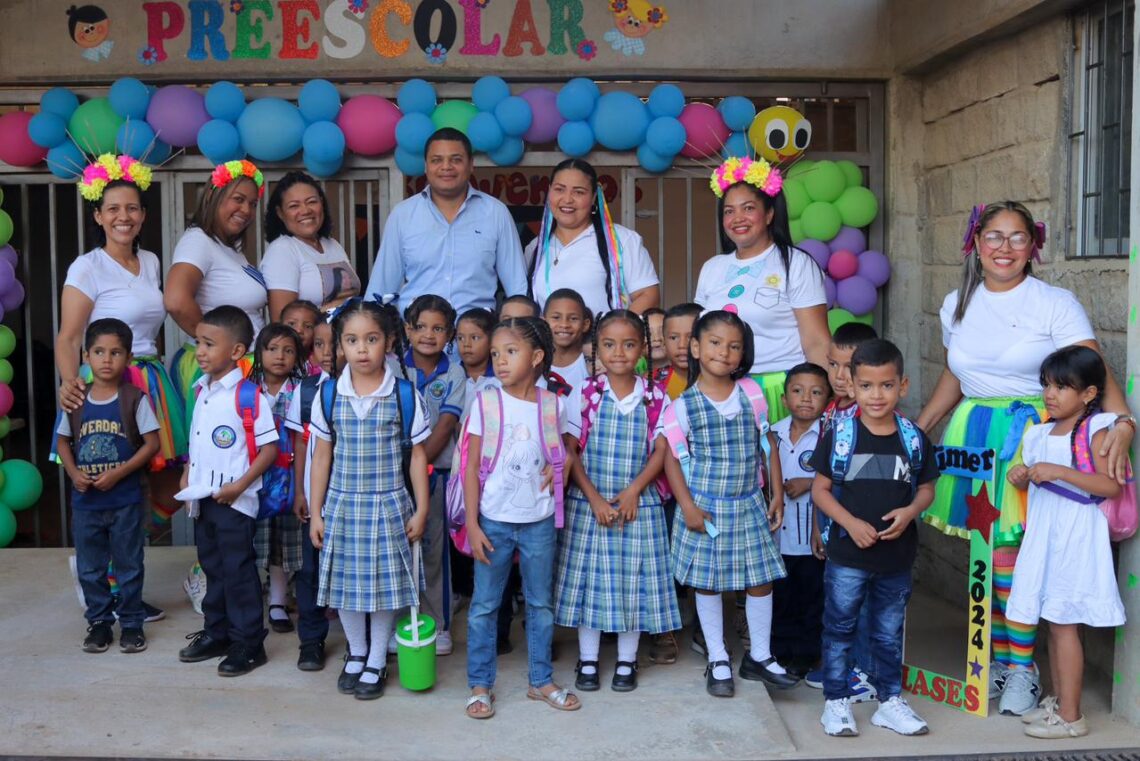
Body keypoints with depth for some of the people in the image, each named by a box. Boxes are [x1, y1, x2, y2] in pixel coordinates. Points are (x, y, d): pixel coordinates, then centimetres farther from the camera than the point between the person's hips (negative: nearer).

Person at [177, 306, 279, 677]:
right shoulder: (202, 389, 7)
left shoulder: (248, 395, -17)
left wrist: (240, 485, -19)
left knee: (238, 571, 1)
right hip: (203, 497, 8)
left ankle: (248, 643, 12)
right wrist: (187, 477, 11)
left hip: (234, 501, -8)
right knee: (213, 567, 18)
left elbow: (269, 448, -16)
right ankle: (216, 632, 32)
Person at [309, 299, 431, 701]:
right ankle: (356, 653, 34)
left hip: (389, 505, -2)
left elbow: (417, 456, -1)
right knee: (344, 581, 11)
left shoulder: (405, 395, -7)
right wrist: (315, 513, 4)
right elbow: (322, 457, 4)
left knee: (384, 582, 5)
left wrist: (421, 510, -2)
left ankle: (376, 662, 25)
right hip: (341, 504, 2)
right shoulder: (328, 395, -2)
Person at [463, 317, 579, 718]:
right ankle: (480, 684, 21)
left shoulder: (553, 406, -3)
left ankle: (540, 680, 29)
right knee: (484, 605, 7)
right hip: (494, 522, -2)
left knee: (541, 604, 13)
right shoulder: (486, 402, -7)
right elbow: (472, 466, -5)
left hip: (539, 522, 2)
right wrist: (472, 524, -8)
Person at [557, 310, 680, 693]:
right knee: (588, 576, 5)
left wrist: (632, 491, -14)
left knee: (634, 580, 6)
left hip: (638, 504, 1)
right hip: (589, 502, 0)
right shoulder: (584, 395, -2)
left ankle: (627, 661, 22)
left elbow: (660, 453, -2)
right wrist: (594, 499, -13)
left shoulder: (655, 399, 0)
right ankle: (588, 660, 20)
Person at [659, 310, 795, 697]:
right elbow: (671, 458, -6)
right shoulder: (683, 405, -9)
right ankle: (718, 661, 25)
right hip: (706, 508, -3)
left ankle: (759, 657, 27)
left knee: (761, 580, 9)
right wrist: (687, 506, -12)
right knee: (707, 584, 8)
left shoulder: (752, 396, 0)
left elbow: (769, 446, 7)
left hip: (749, 506, 3)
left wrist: (777, 494, 4)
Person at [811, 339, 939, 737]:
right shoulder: (838, 436, -7)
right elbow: (820, 489, -4)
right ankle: (836, 701, 21)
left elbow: (926, 488, 9)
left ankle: (890, 701, 30)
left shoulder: (914, 439, 0)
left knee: (889, 634, 16)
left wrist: (910, 511, -12)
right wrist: (850, 522, -17)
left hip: (896, 557, 2)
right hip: (847, 556, -2)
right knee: (839, 629, 8)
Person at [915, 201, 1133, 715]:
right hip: (972, 433, 4)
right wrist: (916, 430, 19)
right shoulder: (958, 304, 10)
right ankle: (998, 659, 21)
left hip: (1029, 433, -4)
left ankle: (1021, 668, 11)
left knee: (1013, 556, -6)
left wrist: (1121, 422, -32)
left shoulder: (1056, 304, -4)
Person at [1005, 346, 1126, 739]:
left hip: (1076, 536, -7)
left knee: (1064, 624, -4)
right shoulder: (1041, 433, 11)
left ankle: (1071, 715, 4)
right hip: (1044, 533, 7)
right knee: (1054, 622, 13)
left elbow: (1111, 485, -20)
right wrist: (1023, 476, 2)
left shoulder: (1094, 430, -10)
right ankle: (1058, 700, 24)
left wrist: (1058, 471, -25)